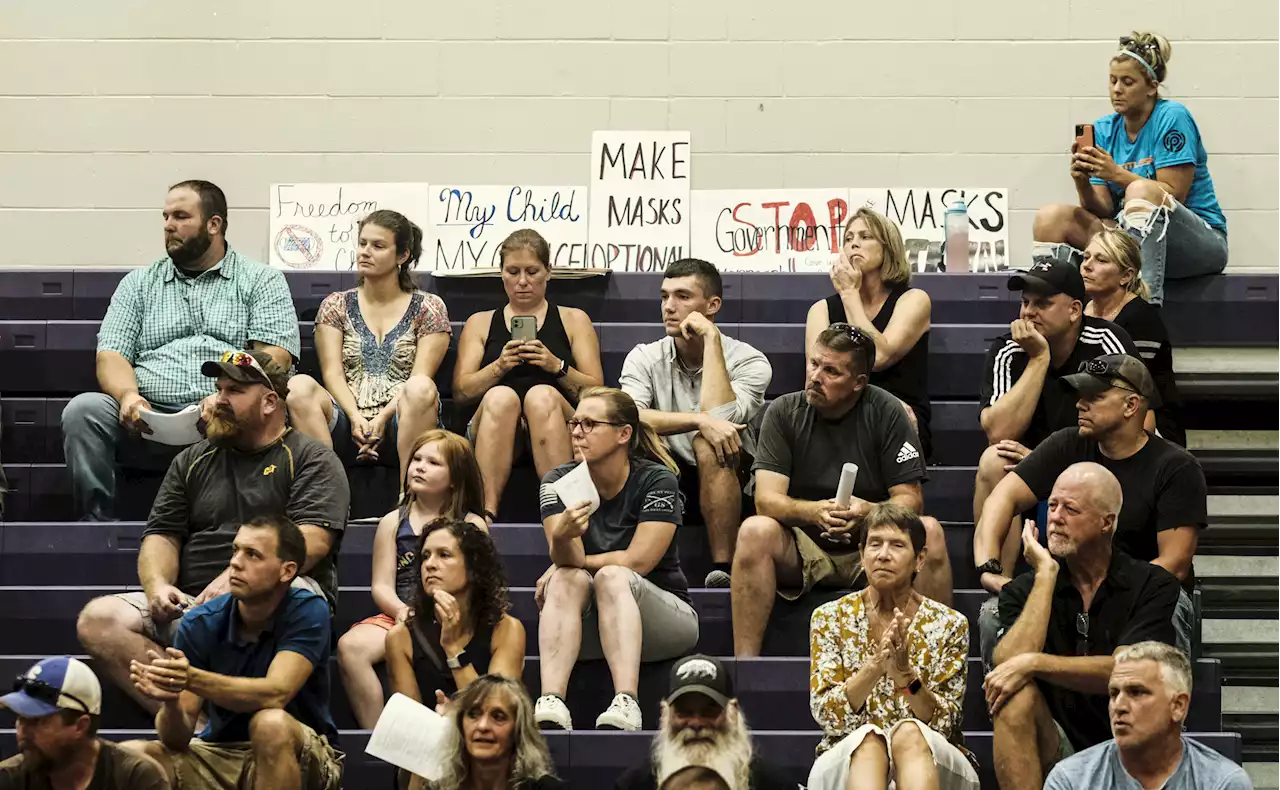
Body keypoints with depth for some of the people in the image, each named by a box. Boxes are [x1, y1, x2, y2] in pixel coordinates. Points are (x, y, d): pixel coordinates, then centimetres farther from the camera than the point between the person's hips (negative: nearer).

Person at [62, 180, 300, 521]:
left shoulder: (262, 281, 12)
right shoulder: (138, 284, 21)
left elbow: (274, 357, 0)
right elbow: (111, 355, 11)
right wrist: (128, 396, -13)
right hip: (149, 417, 2)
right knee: (83, 410, -26)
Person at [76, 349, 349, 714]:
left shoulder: (312, 459, 9)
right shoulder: (193, 461, 25)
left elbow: (312, 540, -7)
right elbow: (161, 535, 20)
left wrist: (235, 578, -20)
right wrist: (157, 585, -5)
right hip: (191, 603, 5)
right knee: (97, 619, -20)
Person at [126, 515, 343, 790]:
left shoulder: (308, 611, -14)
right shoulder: (200, 623, -7)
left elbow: (275, 694, -30)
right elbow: (178, 739, -10)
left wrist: (193, 679, -43)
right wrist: (171, 701, -34)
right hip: (219, 754, 3)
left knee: (271, 724, -36)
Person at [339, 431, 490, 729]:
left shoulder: (472, 525, 11)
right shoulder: (393, 522, 16)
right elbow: (382, 585, 9)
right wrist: (401, 611, -13)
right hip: (398, 616, 2)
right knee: (350, 646, -29)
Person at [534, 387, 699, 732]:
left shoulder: (657, 481, -10)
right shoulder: (558, 483, -1)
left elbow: (637, 561, -16)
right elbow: (566, 559, -15)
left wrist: (577, 561, -7)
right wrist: (562, 538, -38)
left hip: (664, 619, -3)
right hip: (587, 626, 3)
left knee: (611, 577, -32)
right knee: (567, 579, -28)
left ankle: (625, 706, -52)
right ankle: (551, 705, -49)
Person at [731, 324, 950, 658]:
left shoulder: (886, 412, -4)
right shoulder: (784, 412, -3)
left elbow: (911, 499, -6)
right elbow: (766, 500, -12)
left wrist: (870, 513, -29)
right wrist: (815, 512, -34)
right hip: (802, 548, 0)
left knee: (929, 533, -27)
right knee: (755, 531, -30)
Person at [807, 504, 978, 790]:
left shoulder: (949, 624, 3)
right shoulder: (829, 618, 4)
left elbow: (944, 723, -3)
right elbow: (826, 716, -6)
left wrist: (906, 675, -23)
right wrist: (875, 665, -23)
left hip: (933, 762, 0)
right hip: (847, 762, 0)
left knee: (909, 733, -35)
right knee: (868, 737, -35)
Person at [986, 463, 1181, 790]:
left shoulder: (1153, 586, -1)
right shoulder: (1024, 590, 6)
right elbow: (1008, 665, -14)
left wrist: (1034, 663, -22)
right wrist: (1046, 575, -9)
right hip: (1056, 749, 3)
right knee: (1016, 696, -28)